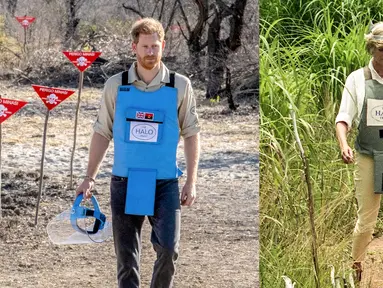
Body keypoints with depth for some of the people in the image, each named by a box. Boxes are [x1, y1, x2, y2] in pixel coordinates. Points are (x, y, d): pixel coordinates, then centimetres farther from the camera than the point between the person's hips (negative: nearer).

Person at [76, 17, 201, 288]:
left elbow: (191, 134, 4)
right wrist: (90, 178, 4)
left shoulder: (180, 86, 0)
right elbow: (102, 133, 8)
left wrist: (191, 182, -1)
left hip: (165, 183, -1)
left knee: (168, 250, -12)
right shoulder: (116, 85, 2)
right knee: (126, 256, 4)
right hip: (124, 182, 1)